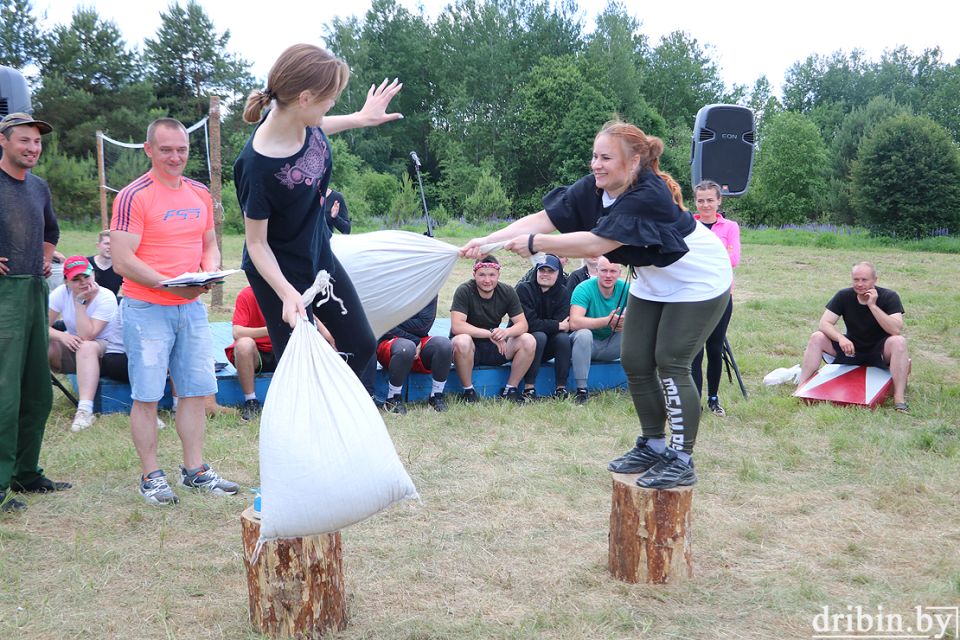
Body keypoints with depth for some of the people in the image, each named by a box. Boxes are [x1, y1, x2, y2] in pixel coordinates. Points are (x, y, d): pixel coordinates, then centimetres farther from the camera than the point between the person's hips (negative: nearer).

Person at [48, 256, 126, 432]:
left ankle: (85, 410, -44)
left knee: (86, 347, -38)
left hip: (108, 352, -4)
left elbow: (87, 336, -29)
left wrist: (80, 302, -27)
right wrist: (61, 335, -32)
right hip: (75, 351, 4)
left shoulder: (106, 298, -20)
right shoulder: (61, 293, -7)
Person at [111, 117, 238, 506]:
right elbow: (122, 261, -15)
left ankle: (194, 470, 20)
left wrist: (210, 270, -2)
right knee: (147, 396, 0)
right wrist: (170, 284, -23)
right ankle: (151, 477, 10)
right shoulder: (133, 197, -9)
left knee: (195, 390, 9)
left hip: (192, 307, 6)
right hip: (147, 309, -6)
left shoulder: (200, 194, 11)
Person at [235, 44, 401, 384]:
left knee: (362, 345, 18)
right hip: (280, 273, -8)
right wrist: (287, 293, -34)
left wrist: (360, 118, 20)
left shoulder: (302, 122, -14)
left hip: (320, 257, 8)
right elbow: (256, 243, -22)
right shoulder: (257, 165, -34)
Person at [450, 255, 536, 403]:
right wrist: (490, 333, -28)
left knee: (529, 341, -18)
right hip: (470, 348, -4)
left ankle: (511, 389, -4)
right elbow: (457, 326, -26)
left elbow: (522, 324, -6)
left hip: (495, 347, 4)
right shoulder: (464, 291, -15)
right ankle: (468, 391, -17)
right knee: (461, 341, -38)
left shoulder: (507, 292, -3)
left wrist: (506, 332, -30)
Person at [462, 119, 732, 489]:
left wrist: (535, 244, -39)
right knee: (635, 361, 5)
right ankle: (653, 446, 21)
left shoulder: (647, 196, -34)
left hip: (697, 282, -8)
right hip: (652, 282, 8)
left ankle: (682, 461, -2)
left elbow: (595, 243, -41)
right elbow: (544, 218, -18)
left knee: (671, 364, -12)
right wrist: (488, 241, -28)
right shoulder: (593, 188, -11)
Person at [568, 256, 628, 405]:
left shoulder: (625, 289, -6)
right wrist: (607, 321, -38)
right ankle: (581, 390, -30)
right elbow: (574, 323, -32)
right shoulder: (584, 289, -19)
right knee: (583, 334, -36)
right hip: (588, 343, -4)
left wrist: (625, 323, -34)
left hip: (611, 346, 4)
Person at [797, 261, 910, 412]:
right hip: (851, 348, 3)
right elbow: (824, 323, -15)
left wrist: (873, 306, -32)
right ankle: (801, 388, -17)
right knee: (817, 338, -17)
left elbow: (896, 330, -28)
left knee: (898, 342, -34)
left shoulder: (889, 297, -15)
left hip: (878, 351, -3)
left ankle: (899, 398, -35)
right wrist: (841, 338, -34)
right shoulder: (844, 296, -8)